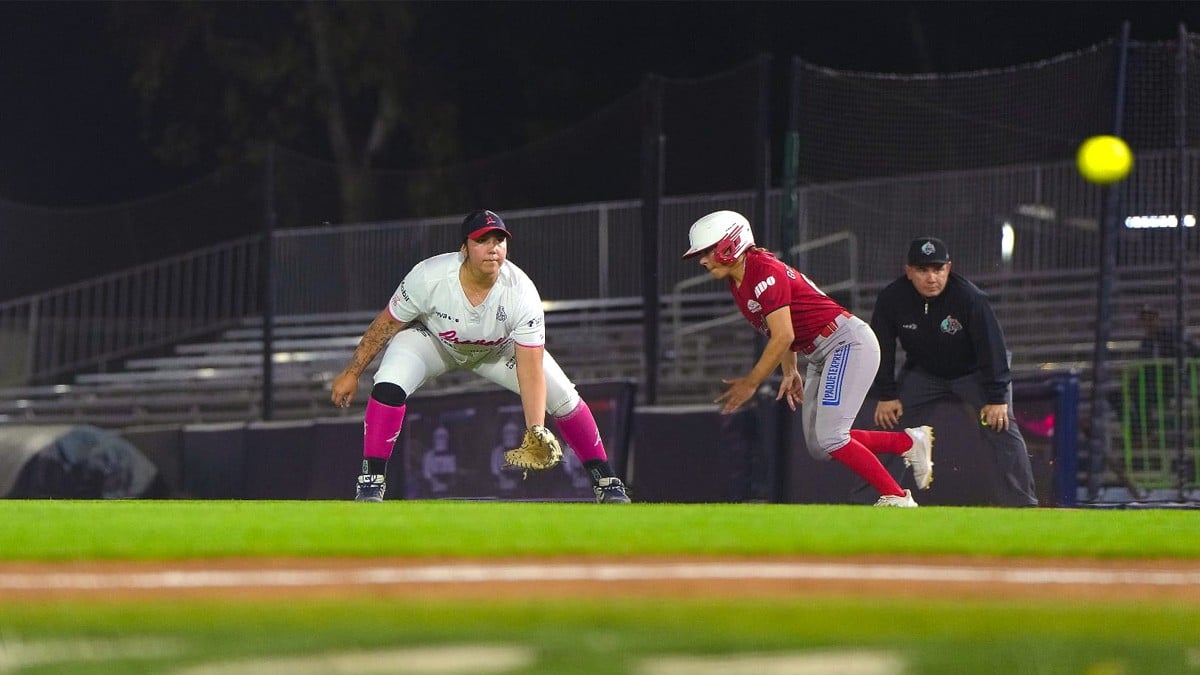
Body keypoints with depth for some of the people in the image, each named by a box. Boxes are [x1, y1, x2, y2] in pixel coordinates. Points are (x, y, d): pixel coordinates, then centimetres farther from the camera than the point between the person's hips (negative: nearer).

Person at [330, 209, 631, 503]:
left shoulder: (522, 294, -33)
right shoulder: (429, 277, -36)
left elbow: (530, 370, -34)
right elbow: (385, 326, -19)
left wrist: (536, 432, -45)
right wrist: (351, 374, -13)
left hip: (499, 347, 1)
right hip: (431, 340, -1)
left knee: (563, 396, -10)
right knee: (389, 385, -30)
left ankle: (606, 481, 10)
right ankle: (371, 483, -21)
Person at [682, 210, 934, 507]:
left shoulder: (764, 272, -20)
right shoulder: (737, 281, 9)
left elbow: (783, 336, -24)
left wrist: (751, 383, -21)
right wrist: (790, 372, 13)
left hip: (849, 341, -10)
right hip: (820, 357, 10)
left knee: (829, 439, -17)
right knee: (818, 446, 7)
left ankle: (897, 497, -9)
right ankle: (910, 442, 17)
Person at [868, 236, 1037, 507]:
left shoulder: (970, 298, -31)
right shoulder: (891, 298, -22)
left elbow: (992, 348, -26)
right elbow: (882, 348, -9)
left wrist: (996, 398, -26)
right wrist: (886, 395, -10)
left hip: (975, 372, -3)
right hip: (923, 371, 3)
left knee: (1000, 426, -16)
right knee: (890, 423, -4)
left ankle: (1022, 503, -13)